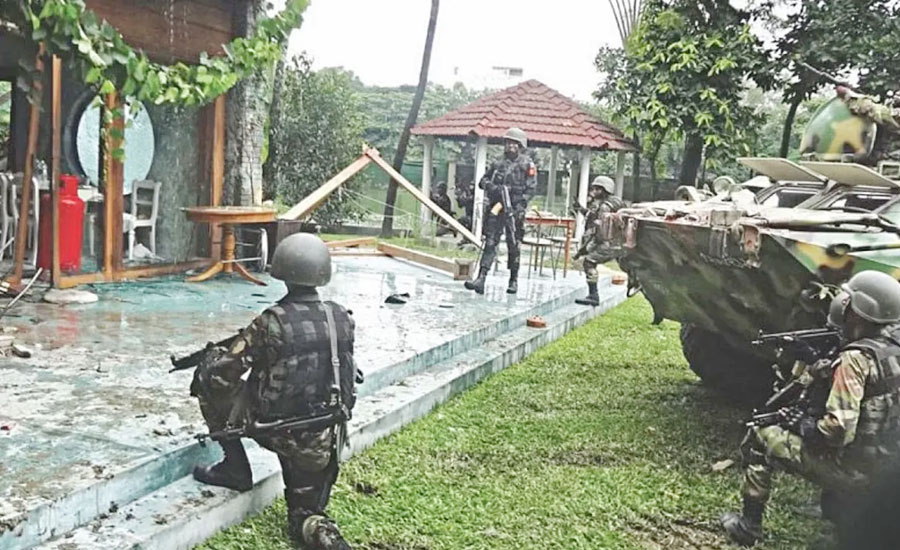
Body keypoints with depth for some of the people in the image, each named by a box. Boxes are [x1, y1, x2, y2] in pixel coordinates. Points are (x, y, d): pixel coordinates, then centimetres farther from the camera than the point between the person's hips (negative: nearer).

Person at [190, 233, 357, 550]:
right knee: (305, 516, 23)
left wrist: (200, 375, 11)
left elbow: (223, 373, -12)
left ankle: (236, 469, 18)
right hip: (325, 442, 4)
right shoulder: (343, 319, -2)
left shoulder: (272, 323, -17)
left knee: (210, 387, 14)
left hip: (276, 430, -4)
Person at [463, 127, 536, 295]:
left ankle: (514, 281, 19)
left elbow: (530, 189, -4)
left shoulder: (527, 164, 3)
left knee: (513, 246, 5)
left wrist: (519, 206, -15)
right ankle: (481, 279, -11)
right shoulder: (499, 163, 14)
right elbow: (483, 181, 17)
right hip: (495, 208, 3)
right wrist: (492, 187, -5)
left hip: (514, 210, -3)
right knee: (490, 243, -5)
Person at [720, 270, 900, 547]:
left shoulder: (857, 358, -23)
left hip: (855, 469, -8)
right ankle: (846, 517, 36)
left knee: (759, 438, 4)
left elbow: (838, 429, -28)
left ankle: (749, 525, 12)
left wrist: (806, 426, -8)